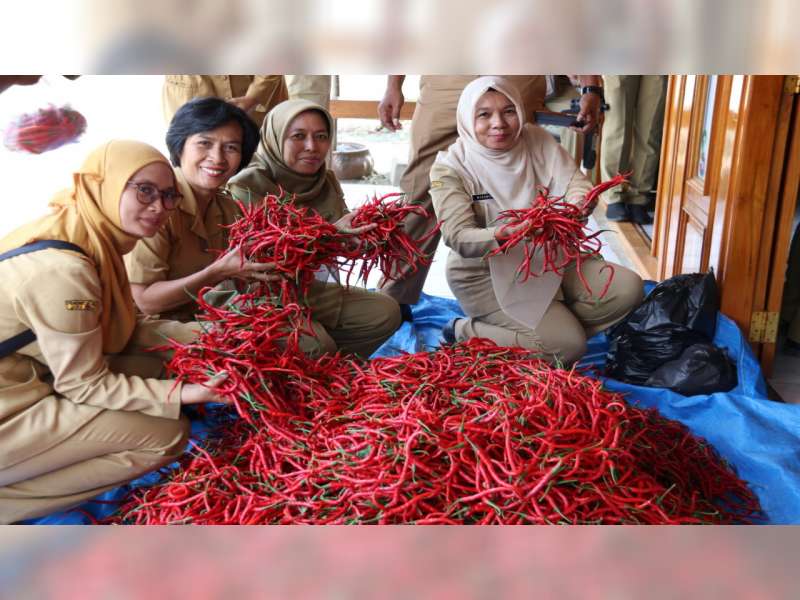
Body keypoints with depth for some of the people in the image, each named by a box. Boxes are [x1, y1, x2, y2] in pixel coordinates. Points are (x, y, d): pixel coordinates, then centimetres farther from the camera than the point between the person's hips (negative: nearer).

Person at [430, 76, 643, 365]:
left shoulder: (537, 141, -3)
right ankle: (465, 332, -2)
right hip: (486, 274, -6)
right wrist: (505, 234, -44)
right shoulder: (450, 167, -15)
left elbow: (579, 186, -8)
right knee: (568, 346, -17)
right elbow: (459, 238, -23)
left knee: (628, 288, -8)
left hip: (546, 258, 6)